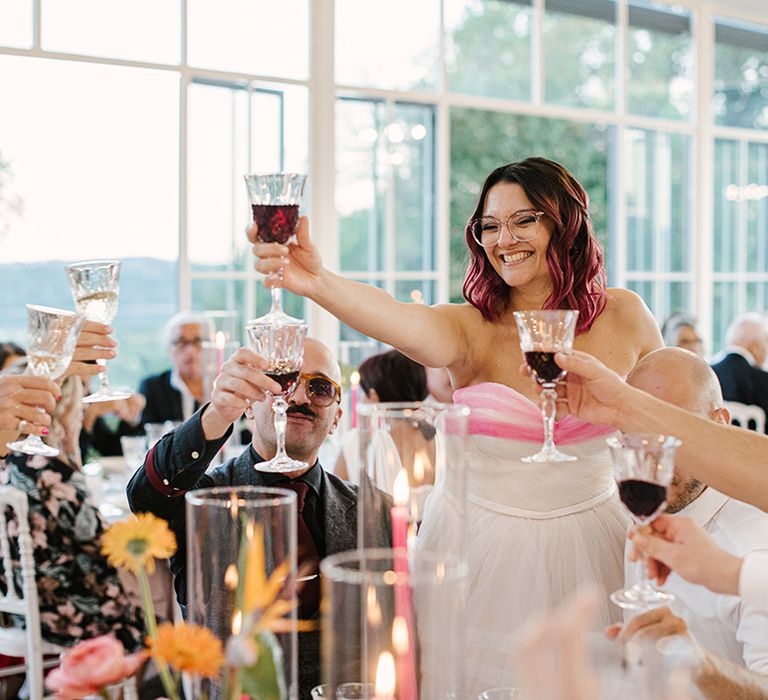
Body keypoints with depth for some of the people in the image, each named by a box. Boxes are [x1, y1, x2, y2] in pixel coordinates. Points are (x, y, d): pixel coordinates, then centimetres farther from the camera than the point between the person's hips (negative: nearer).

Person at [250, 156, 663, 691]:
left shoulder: (624, 317, -2)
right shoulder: (472, 329, -10)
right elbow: (409, 325, -33)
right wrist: (319, 284, -52)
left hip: (589, 542, 2)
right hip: (481, 542, -1)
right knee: (476, 676, 8)